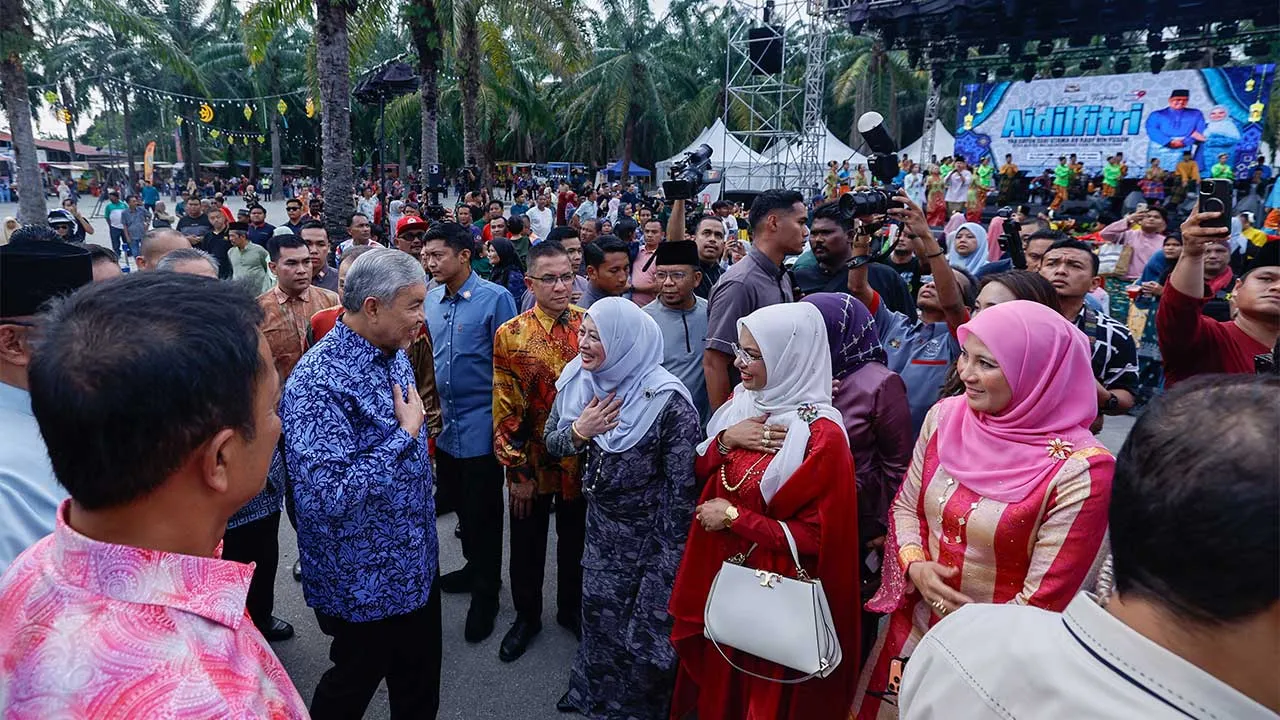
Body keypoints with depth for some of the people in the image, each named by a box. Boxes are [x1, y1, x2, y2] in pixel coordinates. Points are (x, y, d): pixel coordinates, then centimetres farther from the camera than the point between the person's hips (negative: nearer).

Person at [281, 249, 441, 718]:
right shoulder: (319, 380, -27)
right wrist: (404, 434, -26)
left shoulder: (394, 354, 1)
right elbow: (325, 496, -34)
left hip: (415, 562, 8)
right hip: (364, 579, -8)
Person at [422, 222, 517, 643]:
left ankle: (485, 592, 22)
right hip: (444, 422, 6)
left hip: (480, 423, -6)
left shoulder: (495, 298, -13)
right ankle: (474, 567, 41)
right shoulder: (430, 299, 4)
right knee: (457, 502, 20)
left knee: (483, 512, 5)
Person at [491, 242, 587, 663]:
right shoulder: (510, 335, -11)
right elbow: (505, 410, -10)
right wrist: (517, 470, -10)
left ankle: (571, 610, 41)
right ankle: (527, 617, 37)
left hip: (582, 461, 2)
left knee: (575, 541, 19)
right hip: (532, 464, -1)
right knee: (528, 546, 16)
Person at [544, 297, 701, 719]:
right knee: (599, 616, 22)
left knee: (648, 628, 11)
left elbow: (683, 484, -19)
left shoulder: (666, 400, -25)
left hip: (651, 535, -5)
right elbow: (552, 443, 4)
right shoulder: (578, 381, -6)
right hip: (601, 523, 6)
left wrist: (669, 555, -14)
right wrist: (579, 431, -18)